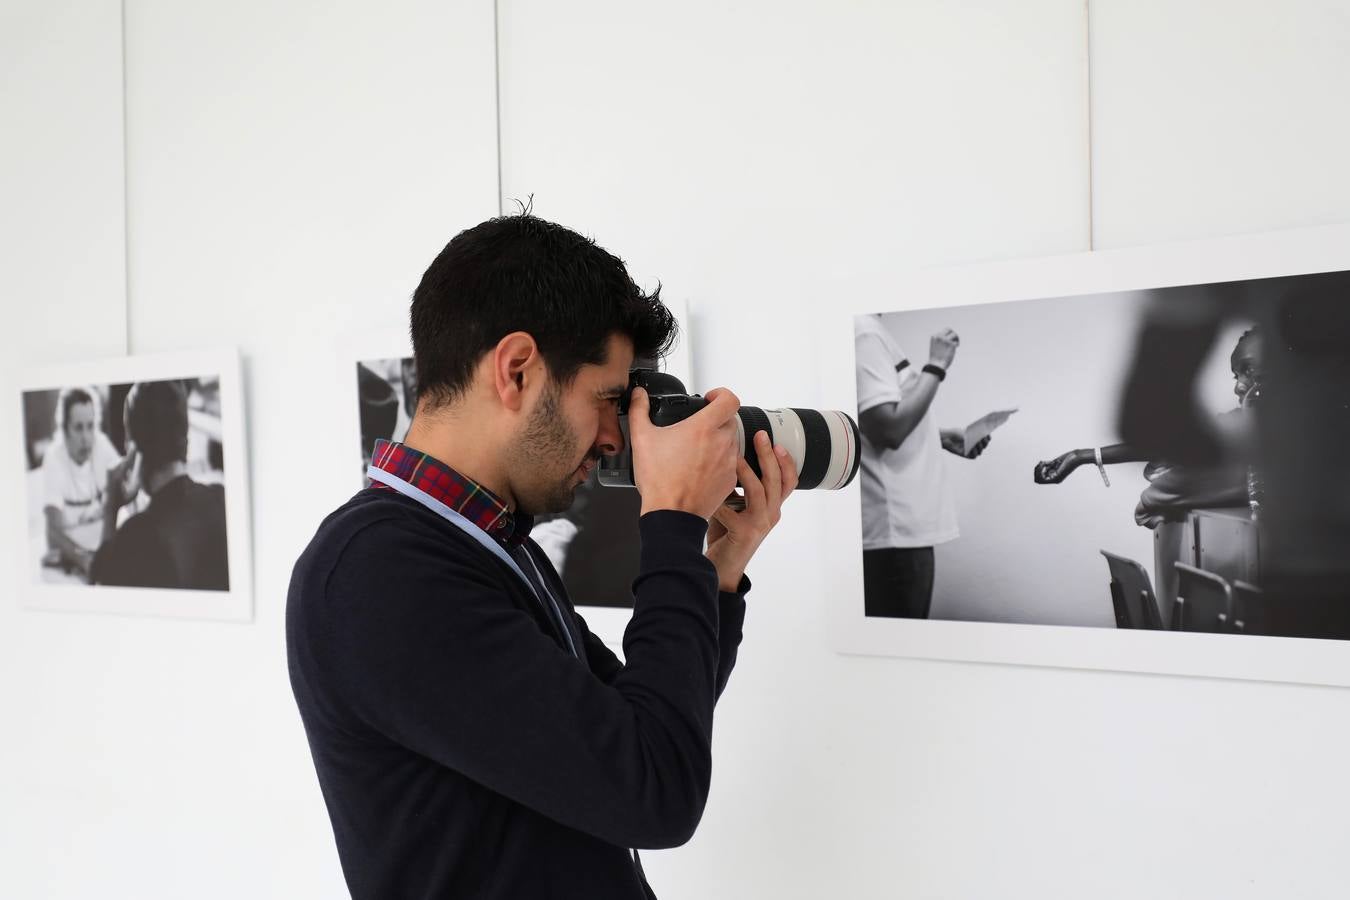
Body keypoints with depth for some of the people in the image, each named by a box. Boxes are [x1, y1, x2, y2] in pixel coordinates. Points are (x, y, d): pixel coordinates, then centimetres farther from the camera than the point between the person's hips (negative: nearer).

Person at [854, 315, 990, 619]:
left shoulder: (869, 330, 15)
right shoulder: (865, 332, -16)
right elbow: (888, 429, -23)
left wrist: (942, 437, 13)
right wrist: (936, 366, -14)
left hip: (898, 524, 10)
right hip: (893, 529, -10)